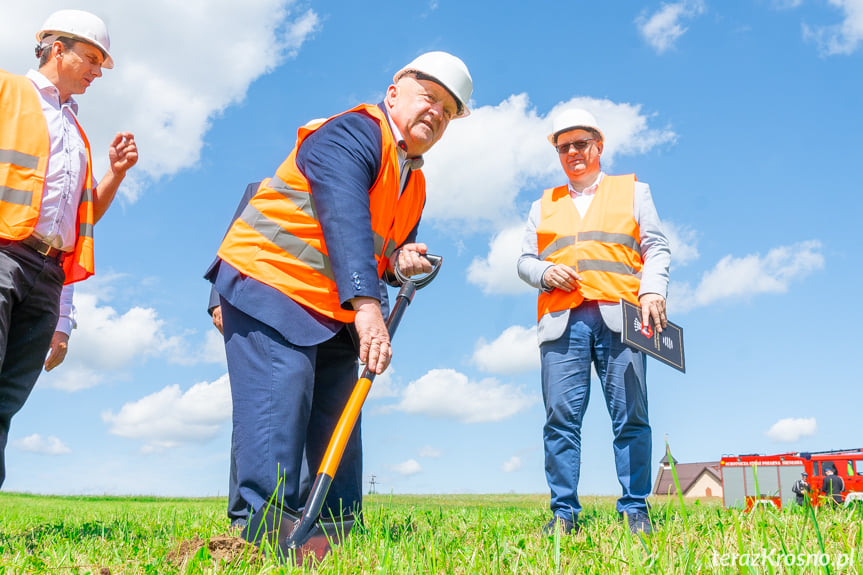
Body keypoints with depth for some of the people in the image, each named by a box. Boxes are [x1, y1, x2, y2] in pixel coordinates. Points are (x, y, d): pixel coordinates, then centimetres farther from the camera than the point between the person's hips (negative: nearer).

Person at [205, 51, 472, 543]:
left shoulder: (415, 184, 17)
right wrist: (366, 305, -40)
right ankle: (264, 538, -15)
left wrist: (402, 260, -2)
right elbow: (344, 220, -29)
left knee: (338, 429, 8)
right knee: (278, 416, -18)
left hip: (337, 316, 9)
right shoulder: (353, 133, -13)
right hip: (266, 286, -9)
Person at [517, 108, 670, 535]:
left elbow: (656, 248, 11)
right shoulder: (544, 205, 27)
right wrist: (545, 271, -1)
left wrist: (652, 291, -7)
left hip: (619, 318, -1)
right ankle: (563, 512, 0)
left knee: (631, 417, -4)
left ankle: (635, 511, 4)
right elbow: (524, 260, 22)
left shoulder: (633, 191, 21)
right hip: (562, 321, 2)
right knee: (562, 416, -5)